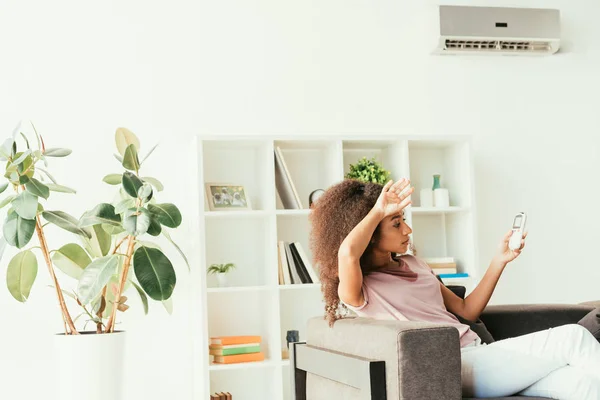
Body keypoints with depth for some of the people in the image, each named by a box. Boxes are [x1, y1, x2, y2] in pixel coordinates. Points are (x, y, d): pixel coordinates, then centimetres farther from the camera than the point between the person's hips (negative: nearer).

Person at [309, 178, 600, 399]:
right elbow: (347, 253, -27)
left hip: (479, 353, 7)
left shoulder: (412, 264, 22)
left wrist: (500, 260, 13)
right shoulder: (356, 291, -2)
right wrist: (378, 210, -10)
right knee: (573, 338, -18)